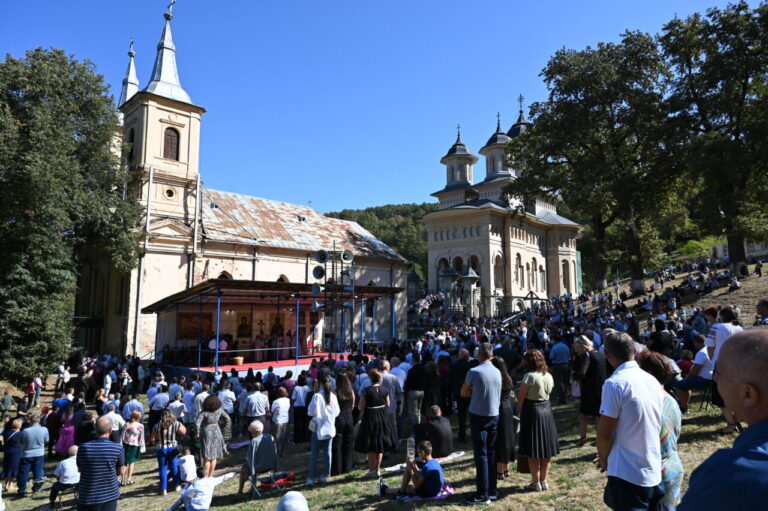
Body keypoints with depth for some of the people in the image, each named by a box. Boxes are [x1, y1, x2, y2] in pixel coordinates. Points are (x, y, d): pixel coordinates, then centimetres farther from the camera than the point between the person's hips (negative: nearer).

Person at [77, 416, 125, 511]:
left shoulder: (83, 448, -12)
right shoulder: (118, 448, -14)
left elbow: (80, 469, 4)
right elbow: (120, 472, -1)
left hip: (87, 497, 1)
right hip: (110, 495, 0)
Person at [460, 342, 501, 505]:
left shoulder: (474, 372, -15)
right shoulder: (497, 372, 3)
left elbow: (463, 393, -5)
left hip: (478, 416, -5)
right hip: (494, 416, 5)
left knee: (481, 455, -1)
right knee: (492, 453, 13)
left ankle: (483, 495, 2)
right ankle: (492, 491, 21)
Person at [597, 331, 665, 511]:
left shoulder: (615, 384, -19)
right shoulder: (652, 380, 4)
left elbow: (604, 434, -18)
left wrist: (603, 458, 3)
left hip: (628, 475, -7)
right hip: (655, 473, 7)